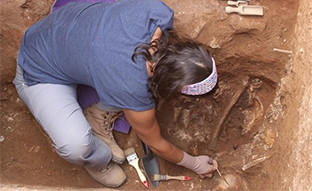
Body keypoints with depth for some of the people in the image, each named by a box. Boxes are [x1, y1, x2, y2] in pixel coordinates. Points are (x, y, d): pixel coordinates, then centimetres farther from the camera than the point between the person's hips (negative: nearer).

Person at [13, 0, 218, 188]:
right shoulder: (132, 88, -38)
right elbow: (155, 144, -15)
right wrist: (194, 163, 0)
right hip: (42, 73, -6)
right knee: (75, 145, -29)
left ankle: (100, 115, 8)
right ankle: (99, 160, 7)